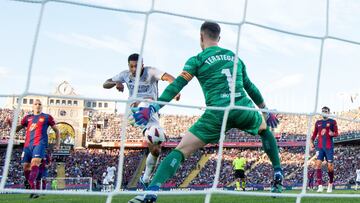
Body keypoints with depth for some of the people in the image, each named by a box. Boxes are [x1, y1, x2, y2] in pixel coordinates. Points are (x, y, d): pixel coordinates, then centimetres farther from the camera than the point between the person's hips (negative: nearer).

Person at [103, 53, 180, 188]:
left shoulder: (151, 72, -8)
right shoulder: (125, 75, 5)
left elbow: (168, 77, -26)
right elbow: (105, 84, 9)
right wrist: (116, 83, -15)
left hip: (150, 114, -2)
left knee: (155, 150, -3)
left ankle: (145, 179, 17)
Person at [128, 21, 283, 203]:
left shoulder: (197, 60, 7)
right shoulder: (235, 57, 21)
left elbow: (176, 86, -5)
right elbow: (250, 87, 27)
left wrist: (152, 108, -7)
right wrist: (266, 111, 37)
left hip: (217, 114, -4)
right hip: (244, 110, 4)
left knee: (181, 150, -1)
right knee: (265, 129, 36)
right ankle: (278, 177, 32)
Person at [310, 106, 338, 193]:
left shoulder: (332, 122, 5)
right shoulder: (318, 122, 15)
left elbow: (336, 133, 2)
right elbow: (314, 134, 19)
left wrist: (332, 133, -20)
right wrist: (311, 142, 5)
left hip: (329, 147, -2)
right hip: (320, 147, 3)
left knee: (330, 166, -3)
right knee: (318, 164, -12)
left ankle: (330, 184, 19)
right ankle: (320, 186, -15)